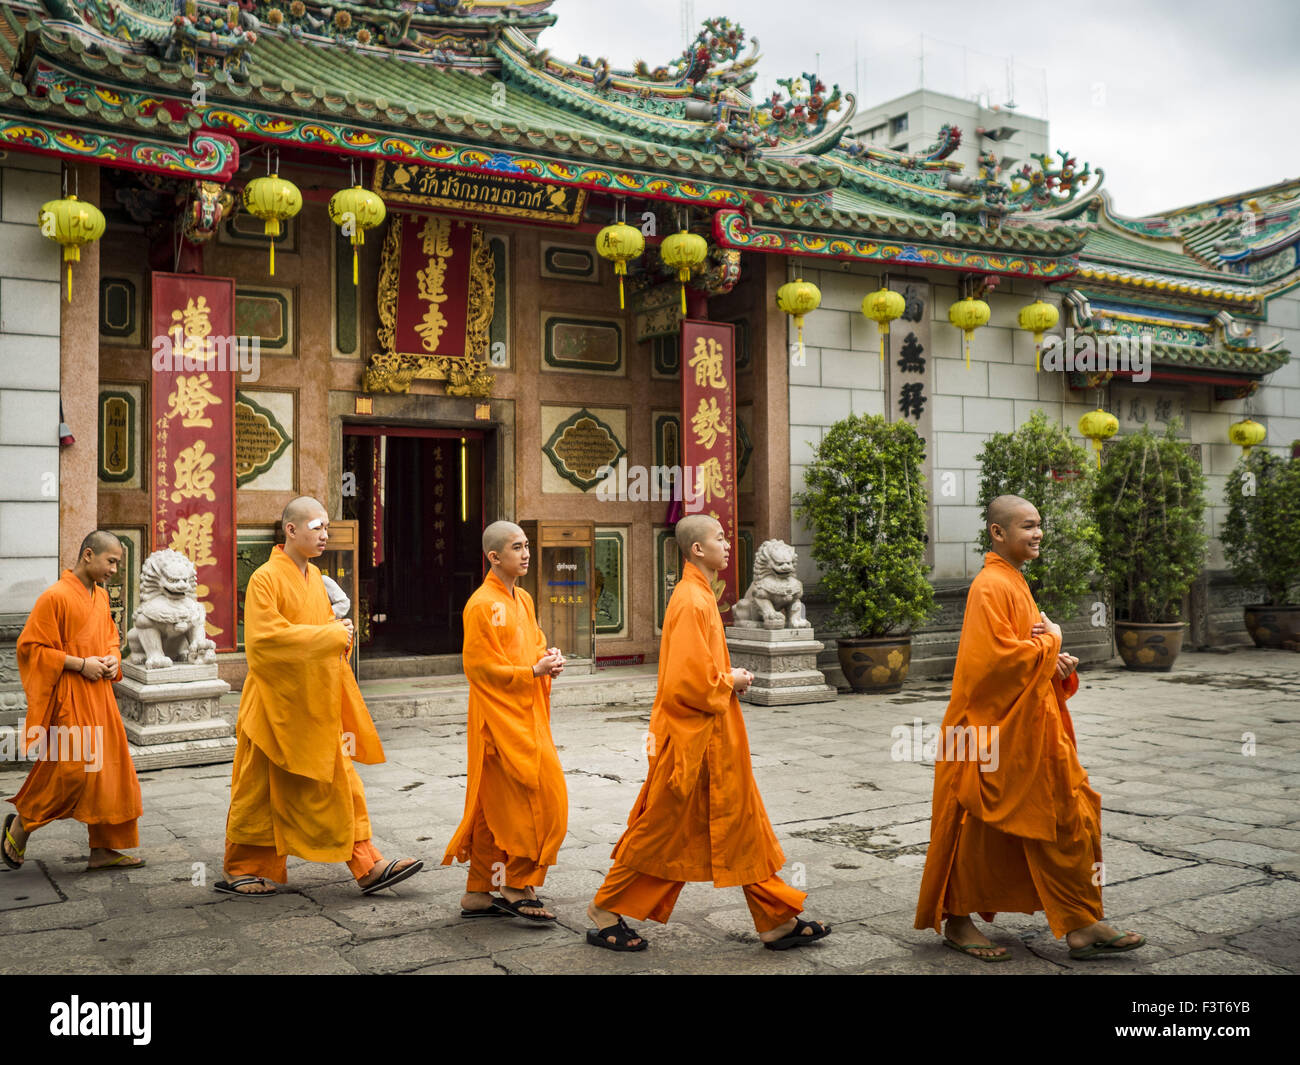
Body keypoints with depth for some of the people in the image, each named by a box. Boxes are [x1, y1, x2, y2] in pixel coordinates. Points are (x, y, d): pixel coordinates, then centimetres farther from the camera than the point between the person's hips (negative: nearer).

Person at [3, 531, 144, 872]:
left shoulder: (101, 596, 11)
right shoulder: (55, 597, -13)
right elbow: (31, 647, -14)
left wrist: (113, 658, 3)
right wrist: (80, 664, -18)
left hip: (100, 696, 8)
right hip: (68, 699, -8)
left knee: (111, 770, 7)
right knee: (72, 769, -8)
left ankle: (102, 849, 16)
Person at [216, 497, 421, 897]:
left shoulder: (314, 576, 11)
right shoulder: (266, 578, -13)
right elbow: (264, 638, -23)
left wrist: (339, 630, 0)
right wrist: (329, 635, -21)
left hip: (316, 704, 7)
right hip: (277, 703, -7)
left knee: (340, 784, 5)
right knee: (261, 790, 6)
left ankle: (367, 866, 7)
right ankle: (240, 871, 21)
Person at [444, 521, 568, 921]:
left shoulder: (523, 599, 14)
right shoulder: (481, 605, -13)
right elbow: (480, 667, -15)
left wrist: (550, 658, 0)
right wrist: (534, 671, -18)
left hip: (528, 716, 8)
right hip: (500, 719, -8)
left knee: (496, 807, 12)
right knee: (529, 798, -7)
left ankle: (478, 893, 20)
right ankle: (518, 889, 5)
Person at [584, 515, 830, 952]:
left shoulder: (699, 596, 12)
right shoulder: (692, 602, -19)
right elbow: (686, 681, -26)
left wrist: (729, 679, 8)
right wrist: (730, 682, -11)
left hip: (713, 740, 10)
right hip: (692, 740, -10)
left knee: (741, 825, 12)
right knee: (661, 832, 2)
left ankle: (778, 921, 18)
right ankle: (605, 913, 17)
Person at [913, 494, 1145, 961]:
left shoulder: (1014, 582, 15)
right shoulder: (991, 586, -16)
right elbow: (995, 657, -26)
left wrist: (1056, 660, 2)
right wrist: (1050, 643, -12)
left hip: (1030, 727, 10)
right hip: (995, 728, -10)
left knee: (1065, 818, 10)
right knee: (978, 828, 2)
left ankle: (1081, 925, 18)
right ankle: (956, 921, 17)